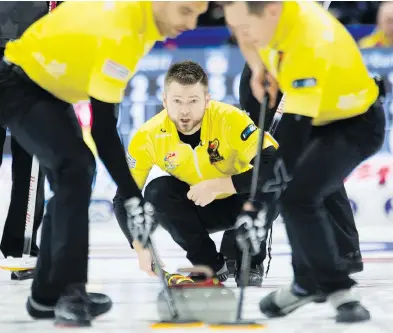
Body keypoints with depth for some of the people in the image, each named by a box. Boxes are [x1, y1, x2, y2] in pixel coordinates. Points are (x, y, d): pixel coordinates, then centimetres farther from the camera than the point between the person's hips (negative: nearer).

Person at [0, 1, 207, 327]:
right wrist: (133, 198, -30)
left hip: (46, 86, 10)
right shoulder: (118, 31, -33)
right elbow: (103, 127, -31)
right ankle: (69, 293, -20)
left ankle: (48, 294, 20)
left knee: (72, 176, 12)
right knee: (76, 168, -23)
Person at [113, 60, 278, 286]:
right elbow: (125, 198, -15)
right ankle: (209, 264, -7)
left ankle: (250, 261, -5)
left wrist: (216, 186, -41)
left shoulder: (230, 119, -30)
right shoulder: (149, 136, -22)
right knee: (157, 192, -25)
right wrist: (141, 247, -28)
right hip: (199, 209, 2)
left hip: (240, 204, -2)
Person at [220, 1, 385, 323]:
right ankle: (308, 283, 26)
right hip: (314, 115, 9)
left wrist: (257, 205, -40)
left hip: (354, 125, -8)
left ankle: (338, 290, -9)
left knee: (297, 197, -23)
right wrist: (258, 69, -7)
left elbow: (293, 138, -40)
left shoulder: (309, 46, -39)